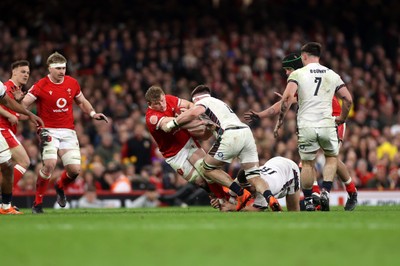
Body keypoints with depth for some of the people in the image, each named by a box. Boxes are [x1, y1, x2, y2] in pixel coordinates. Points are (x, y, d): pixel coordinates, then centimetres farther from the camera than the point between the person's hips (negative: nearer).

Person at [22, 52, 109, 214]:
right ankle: (37, 203, -10)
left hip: (68, 132, 4)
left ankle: (60, 187, 30)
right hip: (49, 131, -4)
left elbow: (82, 102, 21)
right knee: (50, 164, -27)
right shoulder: (41, 86, -9)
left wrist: (93, 114, 6)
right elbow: (23, 104, -10)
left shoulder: (72, 83, 5)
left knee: (75, 169, -7)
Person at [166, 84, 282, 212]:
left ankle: (238, 192, -6)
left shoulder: (203, 102, 14)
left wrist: (173, 123, 2)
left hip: (230, 135, -7)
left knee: (207, 168, 12)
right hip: (246, 131, 7)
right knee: (254, 177, 7)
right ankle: (269, 197, -23)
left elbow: (194, 113, -9)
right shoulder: (221, 103, 38)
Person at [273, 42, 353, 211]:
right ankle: (325, 192, 5)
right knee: (332, 158, 22)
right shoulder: (332, 75, 9)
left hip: (306, 126, -1)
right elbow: (348, 99, 8)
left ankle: (308, 202, 16)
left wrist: (279, 121, -6)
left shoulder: (297, 74, 0)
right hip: (327, 124, 1)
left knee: (307, 163, 13)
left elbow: (287, 97, -14)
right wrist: (341, 118, 24)